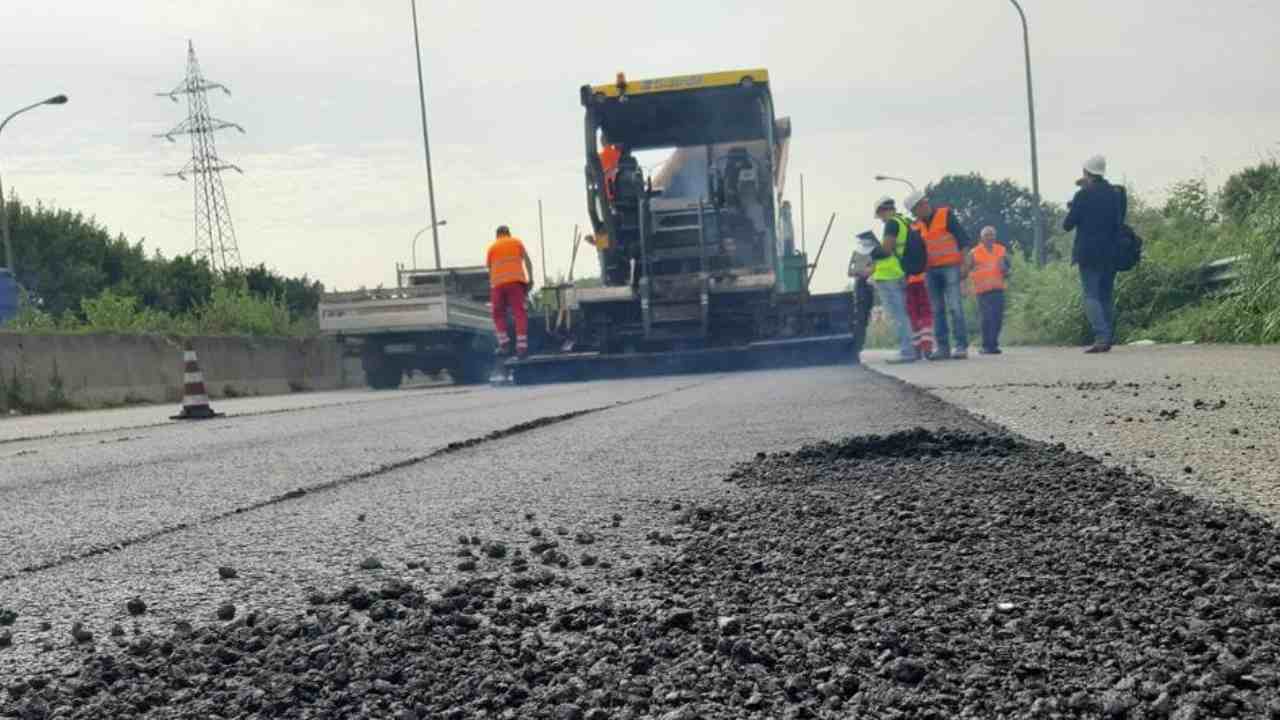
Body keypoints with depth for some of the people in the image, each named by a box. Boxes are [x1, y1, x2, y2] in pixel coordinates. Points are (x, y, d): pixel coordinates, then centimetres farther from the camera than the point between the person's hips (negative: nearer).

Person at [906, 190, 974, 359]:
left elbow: (962, 237, -7)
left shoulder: (945, 215, -4)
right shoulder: (917, 226, 11)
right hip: (931, 271, 5)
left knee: (954, 307, -11)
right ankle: (943, 348, 5)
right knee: (937, 310, 3)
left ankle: (962, 346, -11)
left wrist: (965, 263, -14)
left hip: (950, 267, -5)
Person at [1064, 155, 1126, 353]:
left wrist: (1070, 211, 17)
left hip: (1088, 253, -5)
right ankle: (1108, 339, 11)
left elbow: (1067, 225, -6)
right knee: (1106, 296, 12)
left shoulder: (1083, 195, -8)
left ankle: (1101, 336, -21)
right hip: (1111, 253, 5)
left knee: (1091, 296, -6)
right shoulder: (1115, 193, 8)